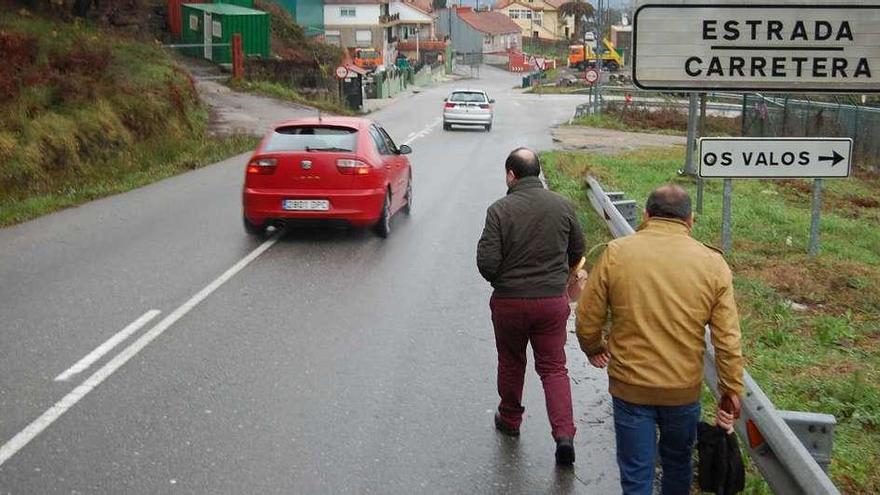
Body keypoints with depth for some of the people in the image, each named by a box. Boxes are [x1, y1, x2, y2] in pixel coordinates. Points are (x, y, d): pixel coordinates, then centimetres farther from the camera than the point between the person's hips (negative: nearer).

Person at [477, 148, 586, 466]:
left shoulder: (500, 210, -14)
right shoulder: (562, 206, -3)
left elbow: (487, 263, -16)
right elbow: (577, 252, 9)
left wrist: (500, 281, 6)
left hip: (509, 301, -2)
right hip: (553, 300, 2)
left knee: (511, 363, 19)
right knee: (554, 367, 10)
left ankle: (510, 420, 36)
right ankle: (564, 434, -3)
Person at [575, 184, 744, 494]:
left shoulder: (615, 253, -10)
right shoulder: (713, 263, -6)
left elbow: (587, 319, -5)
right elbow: (728, 341, -6)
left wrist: (593, 349, 16)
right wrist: (731, 393, 5)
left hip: (630, 387, -2)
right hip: (685, 390, 2)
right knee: (678, 462, 25)